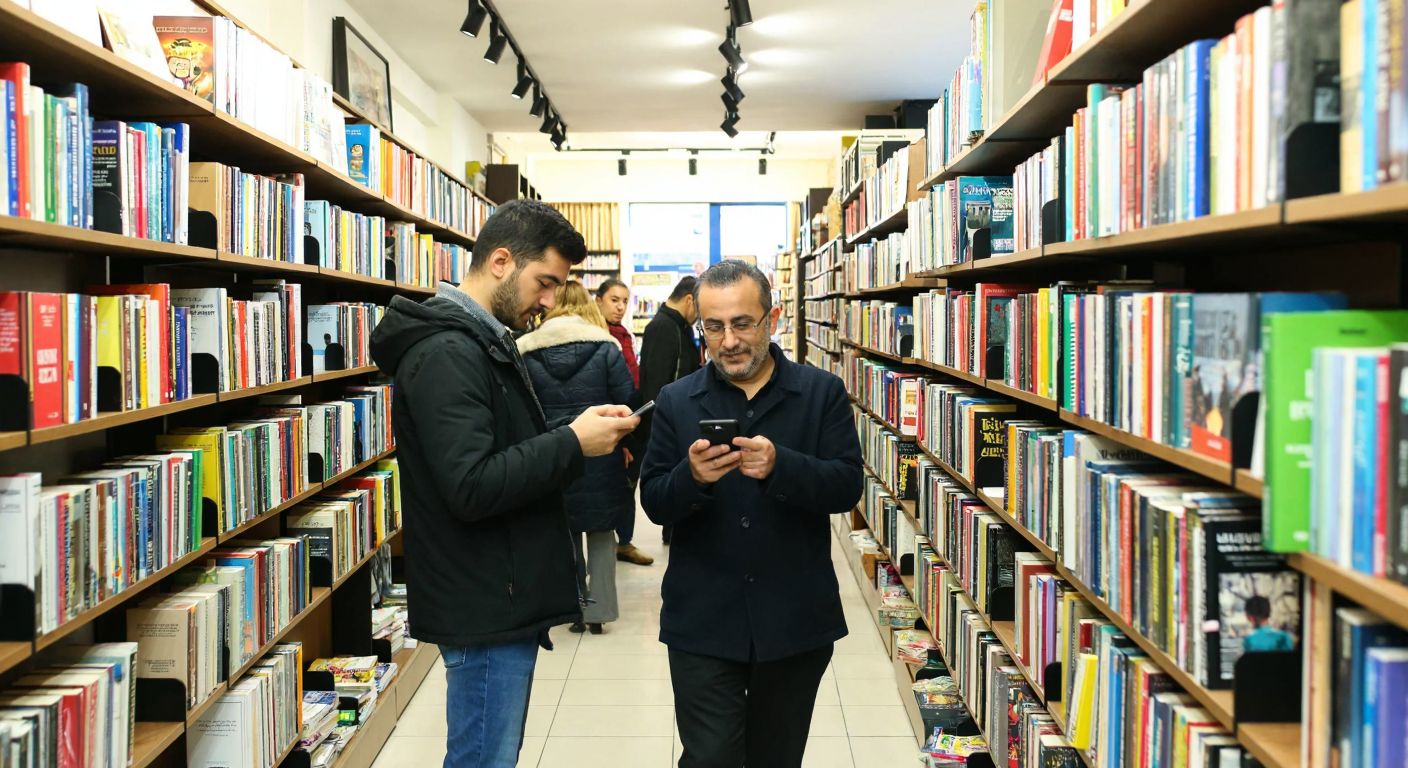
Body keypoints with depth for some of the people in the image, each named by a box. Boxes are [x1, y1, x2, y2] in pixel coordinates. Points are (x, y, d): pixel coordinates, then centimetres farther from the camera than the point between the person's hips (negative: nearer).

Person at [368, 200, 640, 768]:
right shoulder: (446, 353, -19)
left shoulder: (485, 342, 14)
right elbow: (472, 488, -27)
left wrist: (580, 430, 7)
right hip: (485, 609, -10)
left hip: (504, 601, 10)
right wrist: (573, 444, -21)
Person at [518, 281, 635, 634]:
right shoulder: (605, 347, -7)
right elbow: (627, 402, -5)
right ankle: (598, 609, 10)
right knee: (602, 532, 13)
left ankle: (575, 608, 22)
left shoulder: (527, 352, -3)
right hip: (601, 456, -1)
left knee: (565, 534, 17)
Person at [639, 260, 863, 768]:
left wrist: (779, 466, -27)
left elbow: (847, 487, -9)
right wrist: (692, 477, -22)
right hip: (702, 624, 0)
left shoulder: (823, 393, -1)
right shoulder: (675, 402, 3)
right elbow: (654, 503, 0)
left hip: (796, 623, 0)